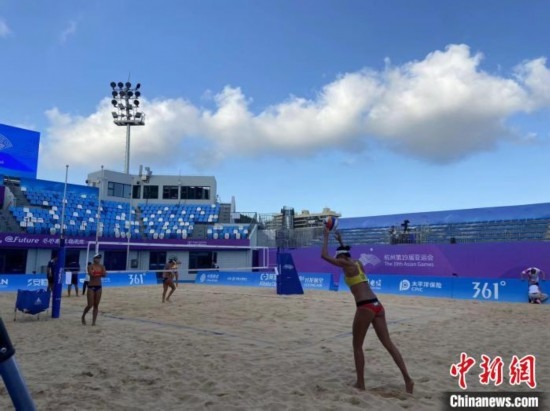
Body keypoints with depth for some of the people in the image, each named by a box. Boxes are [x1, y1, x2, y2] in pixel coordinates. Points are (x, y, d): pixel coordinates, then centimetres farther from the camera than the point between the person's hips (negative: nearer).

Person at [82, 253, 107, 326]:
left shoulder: (102, 266, 2)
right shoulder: (90, 266, -8)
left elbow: (104, 274, -13)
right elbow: (90, 274, -26)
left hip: (98, 287, 4)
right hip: (91, 287, -4)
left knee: (96, 305, 5)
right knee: (90, 305, -3)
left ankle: (94, 321, 12)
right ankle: (83, 316, 24)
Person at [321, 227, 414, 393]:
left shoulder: (346, 264, -3)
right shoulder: (357, 263, 18)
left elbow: (324, 255, -1)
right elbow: (345, 254, 42)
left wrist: (326, 237, 9)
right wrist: (340, 241, 42)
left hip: (365, 307, -8)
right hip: (377, 305, 8)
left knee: (357, 346, 8)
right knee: (388, 343, 8)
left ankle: (360, 383, 14)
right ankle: (407, 378, 5)